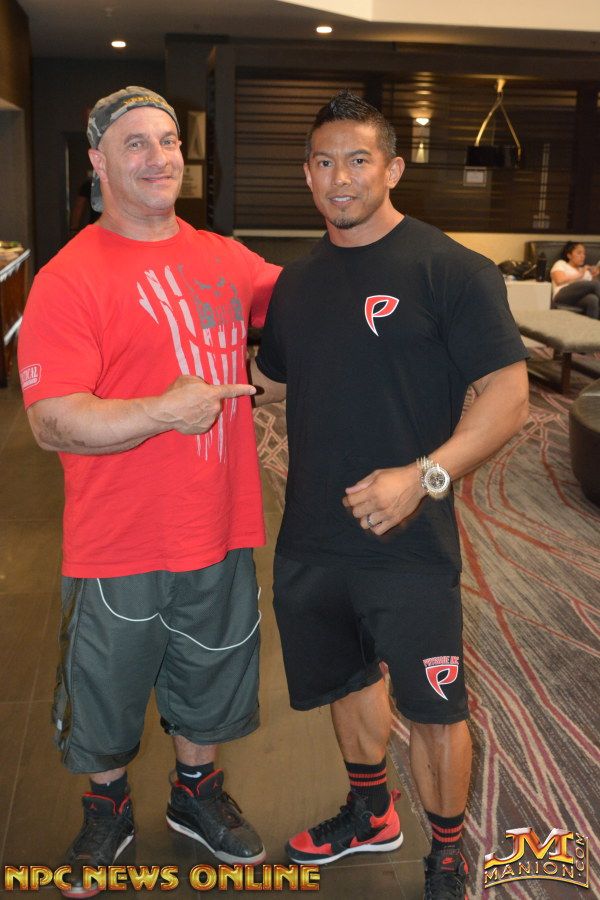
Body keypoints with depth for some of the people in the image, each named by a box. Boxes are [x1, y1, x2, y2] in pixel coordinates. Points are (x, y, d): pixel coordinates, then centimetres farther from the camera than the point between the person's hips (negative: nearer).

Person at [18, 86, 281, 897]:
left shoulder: (224, 258, 3)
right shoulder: (69, 278, -15)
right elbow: (53, 422, -21)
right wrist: (165, 410, -29)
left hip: (219, 531, 5)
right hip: (119, 548, -4)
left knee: (209, 681, 23)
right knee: (106, 695, 17)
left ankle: (197, 792, 50)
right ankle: (108, 809, 46)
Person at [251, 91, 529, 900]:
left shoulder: (452, 271, -11)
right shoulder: (297, 282, 9)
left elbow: (507, 394, -16)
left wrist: (423, 476, -27)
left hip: (408, 545, -6)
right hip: (310, 537, 6)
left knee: (432, 707, 7)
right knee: (346, 678, 23)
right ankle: (370, 815, 49)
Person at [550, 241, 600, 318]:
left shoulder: (585, 271, 35)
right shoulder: (561, 264, 18)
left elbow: (589, 288, 22)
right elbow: (560, 280, -4)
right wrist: (579, 275, -1)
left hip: (581, 300, 5)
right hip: (563, 296, -5)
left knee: (593, 299, -35)